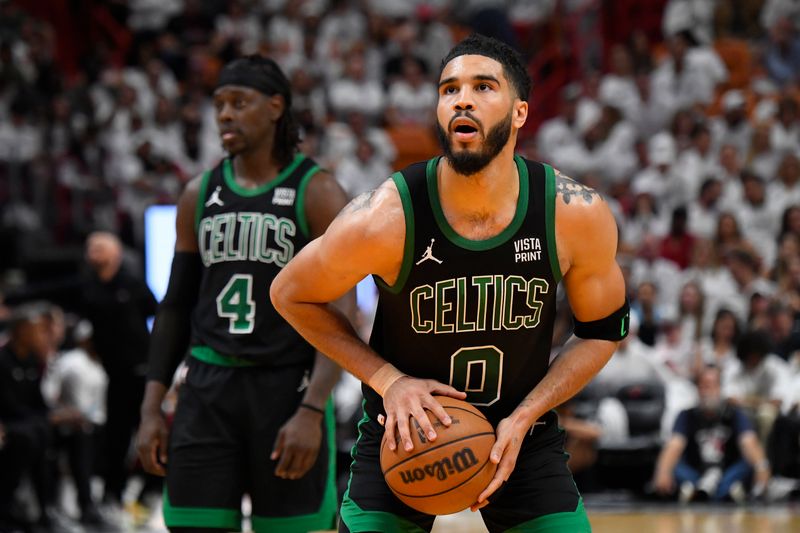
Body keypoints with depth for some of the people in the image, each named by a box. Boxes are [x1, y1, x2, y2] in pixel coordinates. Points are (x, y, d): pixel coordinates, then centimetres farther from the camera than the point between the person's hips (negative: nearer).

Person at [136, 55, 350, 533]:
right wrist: (152, 407, 7)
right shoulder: (200, 194, 11)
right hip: (207, 391, 4)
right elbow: (177, 305, 15)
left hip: (287, 387, -4)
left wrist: (312, 411, -20)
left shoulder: (317, 193, -4)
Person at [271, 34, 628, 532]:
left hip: (521, 431, 2)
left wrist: (522, 420, -12)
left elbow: (603, 331, -1)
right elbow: (291, 295, -7)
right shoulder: (383, 219, -23)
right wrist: (387, 379, -16)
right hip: (405, 431, -2)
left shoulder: (579, 215, -17)